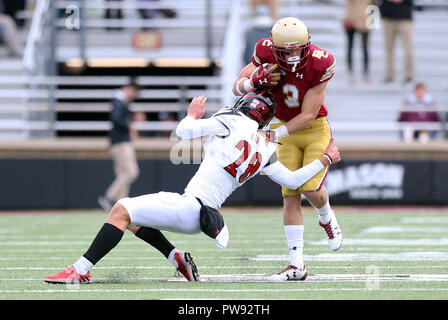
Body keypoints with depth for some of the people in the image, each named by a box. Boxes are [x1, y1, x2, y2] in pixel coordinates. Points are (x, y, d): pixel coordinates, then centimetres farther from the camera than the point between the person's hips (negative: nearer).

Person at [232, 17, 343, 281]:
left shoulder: (320, 64, -24)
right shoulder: (266, 54, -17)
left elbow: (308, 115, -22)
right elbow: (237, 88, -6)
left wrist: (276, 135, -29)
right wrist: (256, 81, -28)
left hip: (316, 129, -2)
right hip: (285, 131, 2)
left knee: (310, 189, -17)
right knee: (291, 196, -7)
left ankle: (327, 217, 21)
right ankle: (297, 263, -4)